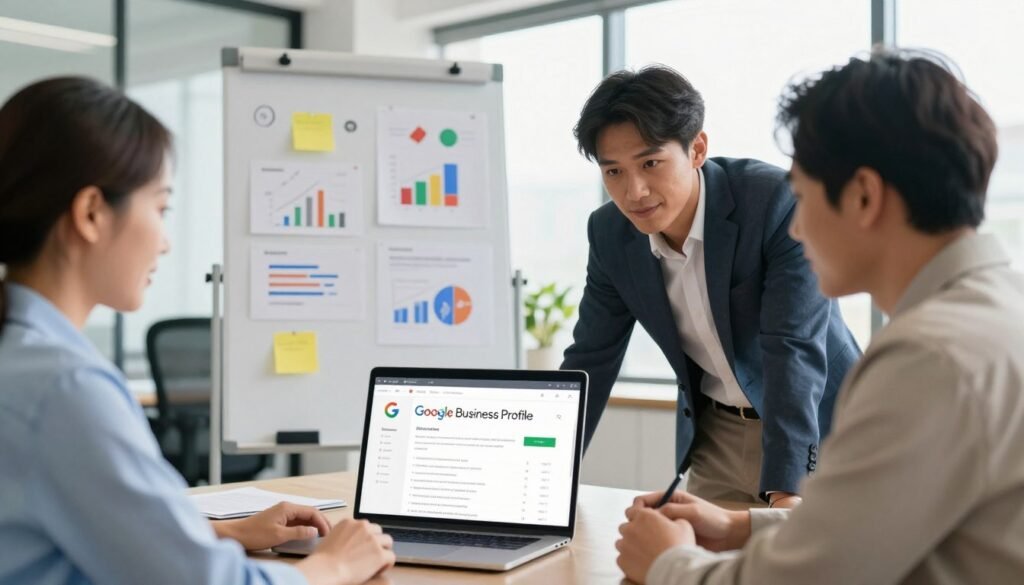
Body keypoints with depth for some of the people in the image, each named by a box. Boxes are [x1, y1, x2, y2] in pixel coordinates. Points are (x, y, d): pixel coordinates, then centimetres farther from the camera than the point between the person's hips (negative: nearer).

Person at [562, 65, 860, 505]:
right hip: (717, 435, 4)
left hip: (816, 428, -4)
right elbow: (591, 360, -1)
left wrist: (784, 489, -37)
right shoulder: (610, 233, -9)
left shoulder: (779, 202, -25)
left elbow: (795, 348, -29)